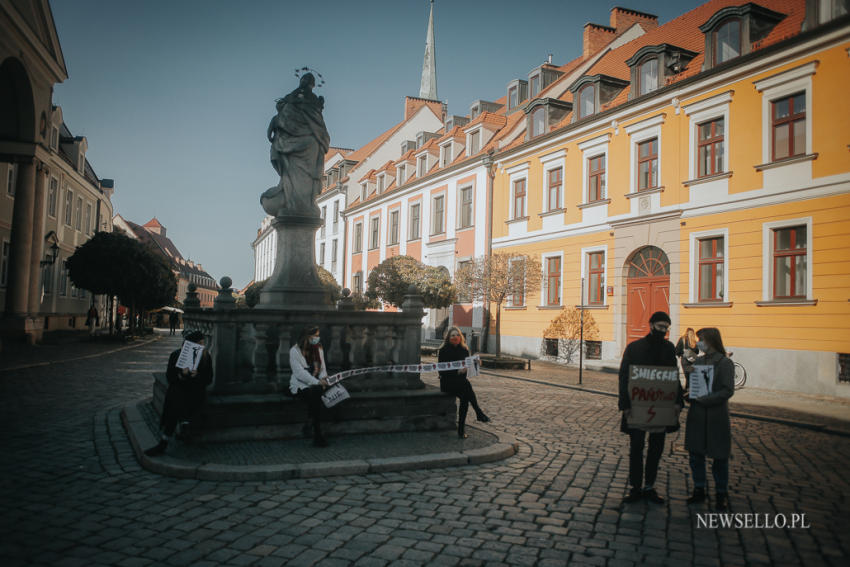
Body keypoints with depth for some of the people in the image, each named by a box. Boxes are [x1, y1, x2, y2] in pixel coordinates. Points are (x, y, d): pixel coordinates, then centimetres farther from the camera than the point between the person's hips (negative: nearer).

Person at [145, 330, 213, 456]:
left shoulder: (206, 357, 4)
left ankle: (163, 444, -22)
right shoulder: (176, 355, 3)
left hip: (196, 391, -1)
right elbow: (169, 377, 2)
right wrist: (181, 375, -18)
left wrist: (197, 375, -16)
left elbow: (208, 380, 4)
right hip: (178, 388, 1)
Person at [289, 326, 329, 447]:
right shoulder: (295, 351, -6)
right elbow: (300, 373, -16)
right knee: (314, 393, -34)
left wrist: (323, 379, -11)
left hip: (315, 385, 4)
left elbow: (322, 368, 12)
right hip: (300, 386, -4)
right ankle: (317, 435, -31)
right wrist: (317, 382, -26)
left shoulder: (318, 349, 12)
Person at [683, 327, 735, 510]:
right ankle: (699, 490, 25)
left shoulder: (725, 363, -10)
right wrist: (688, 374, -7)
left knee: (719, 457, 7)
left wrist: (703, 399, -20)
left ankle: (721, 493, 22)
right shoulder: (698, 361, 7)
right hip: (696, 415, 5)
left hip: (716, 415, -5)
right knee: (695, 454, 11)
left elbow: (728, 391, -15)